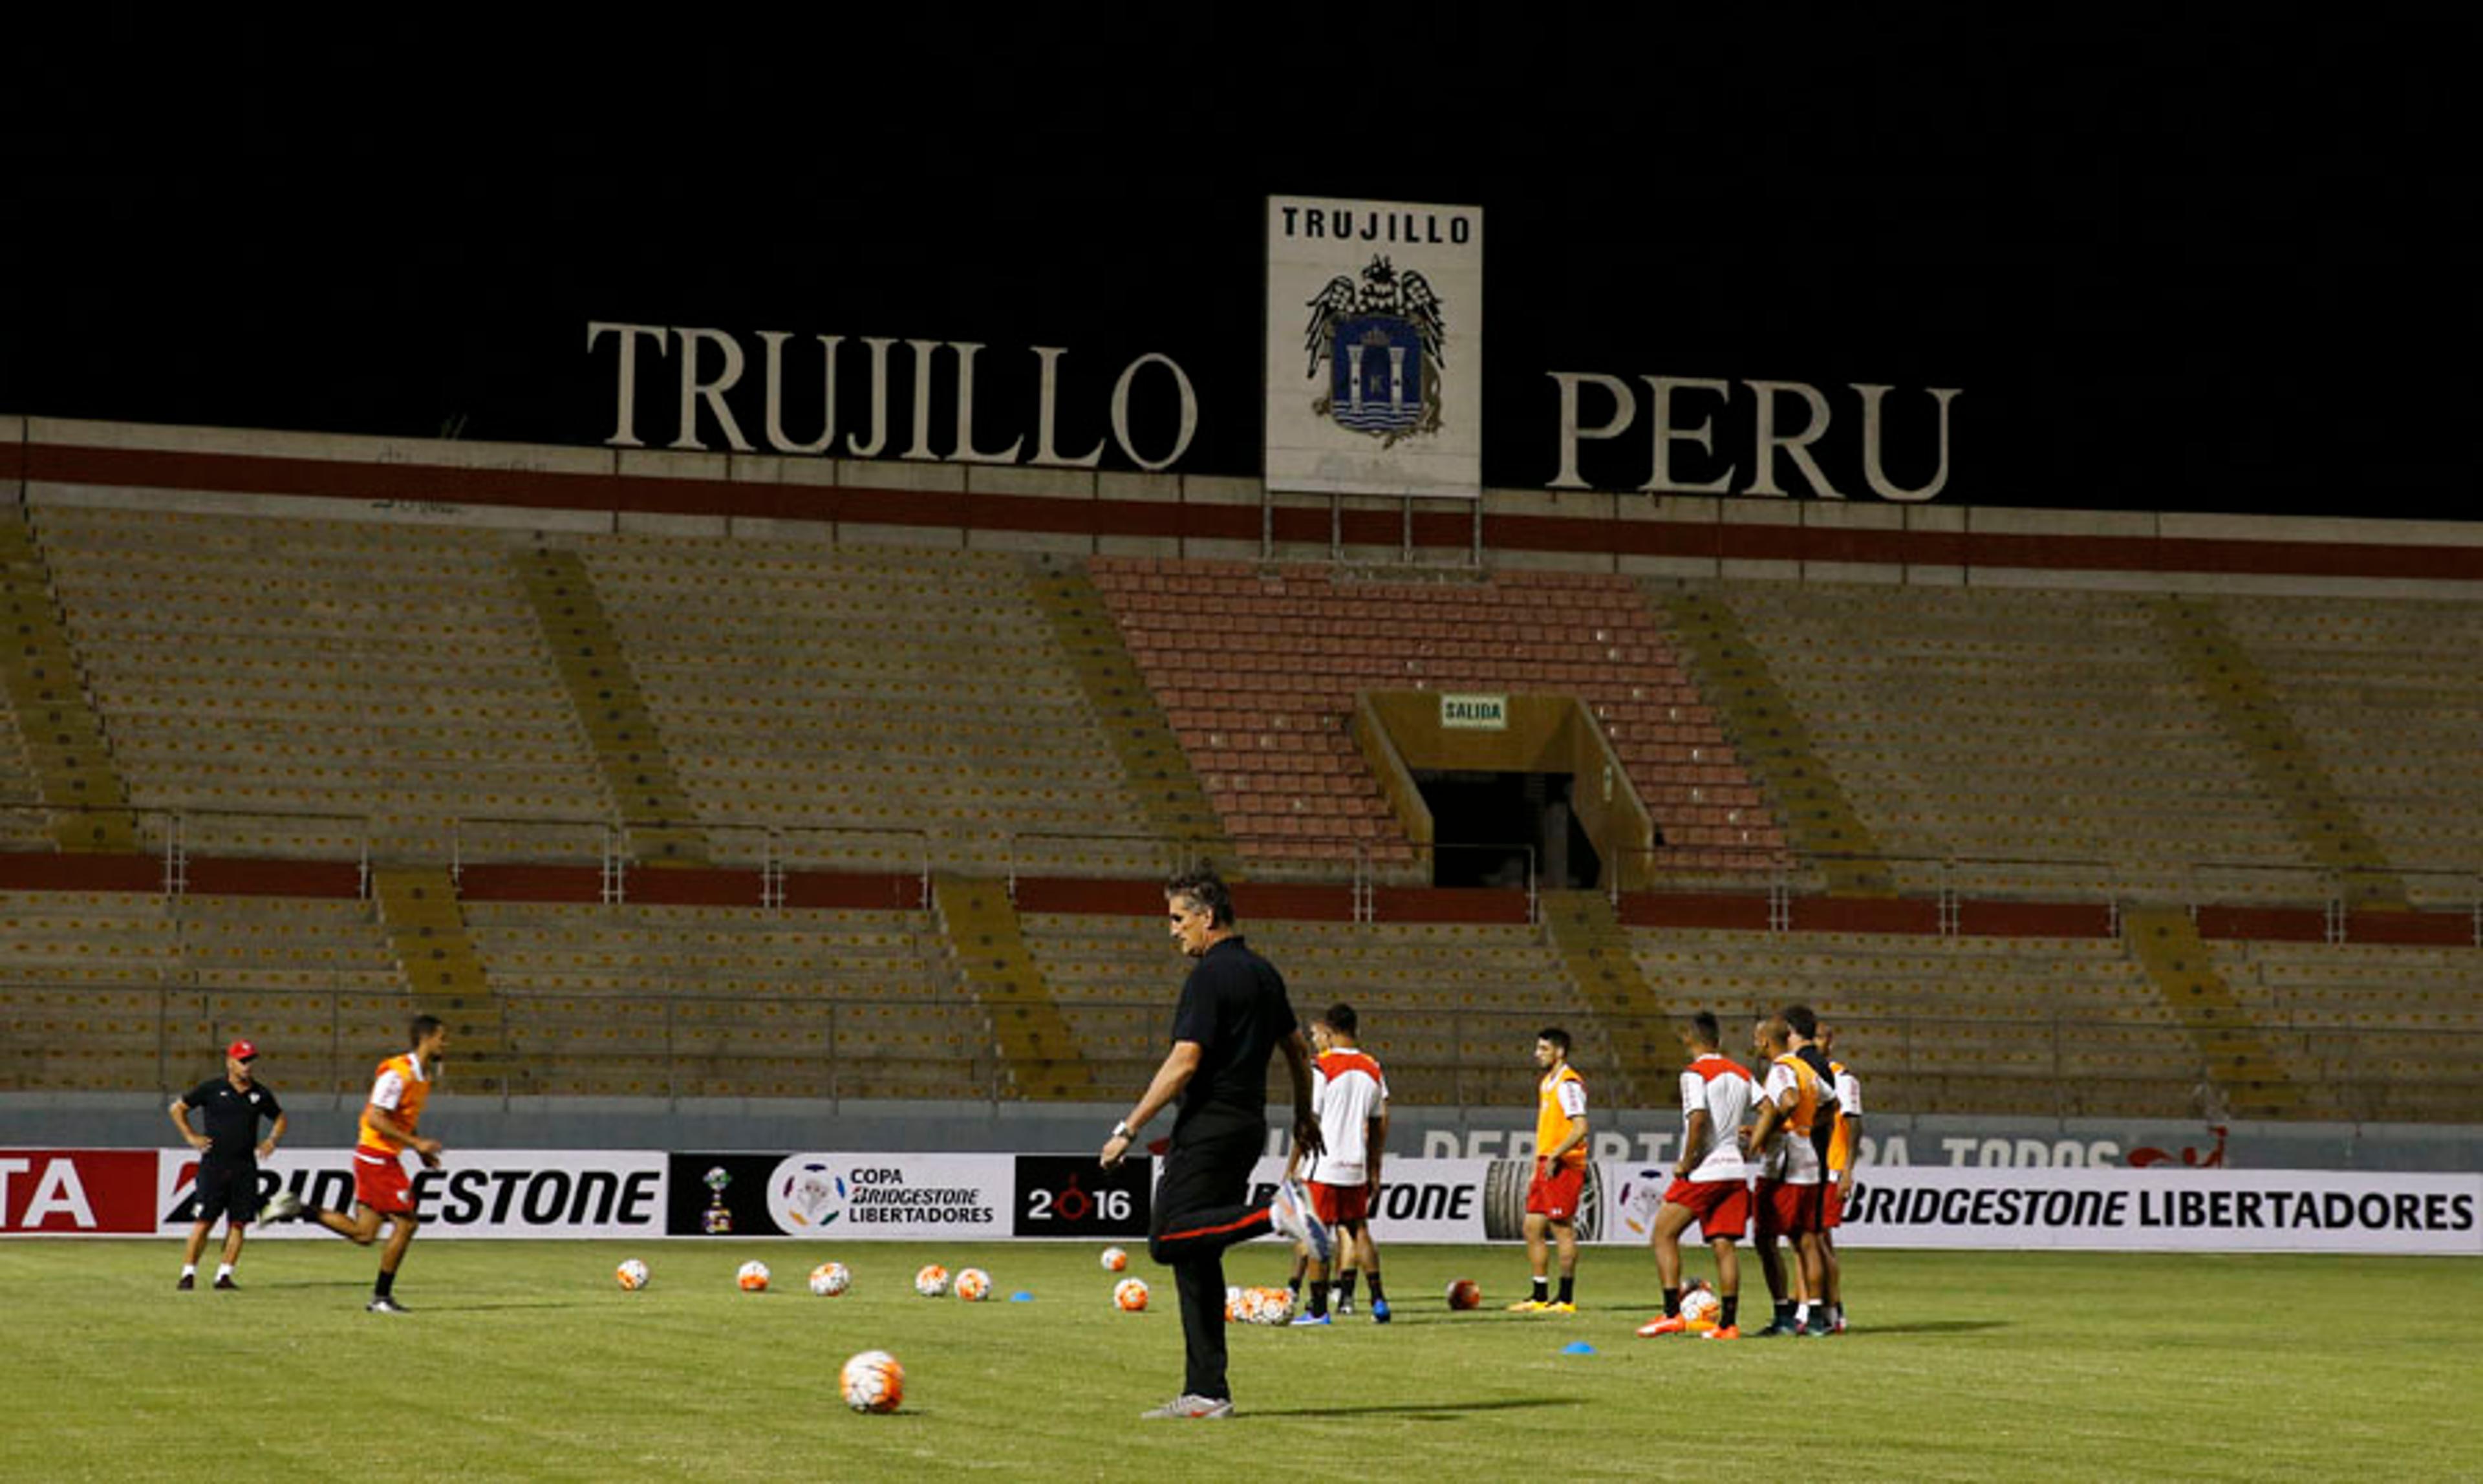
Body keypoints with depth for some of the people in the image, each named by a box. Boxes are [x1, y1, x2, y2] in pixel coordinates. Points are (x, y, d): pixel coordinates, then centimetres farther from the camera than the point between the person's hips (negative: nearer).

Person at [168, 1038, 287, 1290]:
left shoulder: (261, 1094, 10)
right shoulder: (212, 1089, 1)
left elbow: (279, 1118, 25)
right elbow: (177, 1108, 9)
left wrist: (272, 1140, 7)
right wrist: (190, 1136, 0)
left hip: (245, 1168, 3)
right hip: (214, 1164, -3)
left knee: (238, 1223, -1)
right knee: (203, 1222, -7)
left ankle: (224, 1275, 5)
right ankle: (188, 1274, -2)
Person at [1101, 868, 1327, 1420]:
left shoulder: (1209, 977, -12)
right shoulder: (1263, 973, 15)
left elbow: (1184, 1063, -19)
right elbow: (1298, 1050, 23)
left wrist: (1128, 1129, -17)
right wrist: (1304, 1115, 36)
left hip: (1208, 1126, -9)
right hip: (1248, 1126, 9)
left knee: (1169, 1239, -15)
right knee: (1196, 1259, 9)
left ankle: (1277, 1215, -26)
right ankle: (1206, 1392, 6)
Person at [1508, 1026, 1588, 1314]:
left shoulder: (1569, 1084, -12)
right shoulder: (1547, 1083, 18)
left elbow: (1580, 1128, -21)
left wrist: (1554, 1156, -23)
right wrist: (1537, 1169, 22)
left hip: (1564, 1167, -10)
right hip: (1547, 1166, 10)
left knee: (1562, 1229, -6)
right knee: (1532, 1228, 9)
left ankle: (1566, 1299, -1)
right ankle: (1539, 1296, 15)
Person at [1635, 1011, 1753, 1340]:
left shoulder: (1695, 1073, -9)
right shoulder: (1741, 1075, 13)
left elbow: (1698, 1120, -19)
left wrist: (1687, 1162, -11)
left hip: (1704, 1172, -6)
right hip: (1735, 1168, 6)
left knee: (1664, 1234, 4)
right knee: (1723, 1245, 6)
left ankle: (1672, 1314, -5)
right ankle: (1729, 1322, 2)